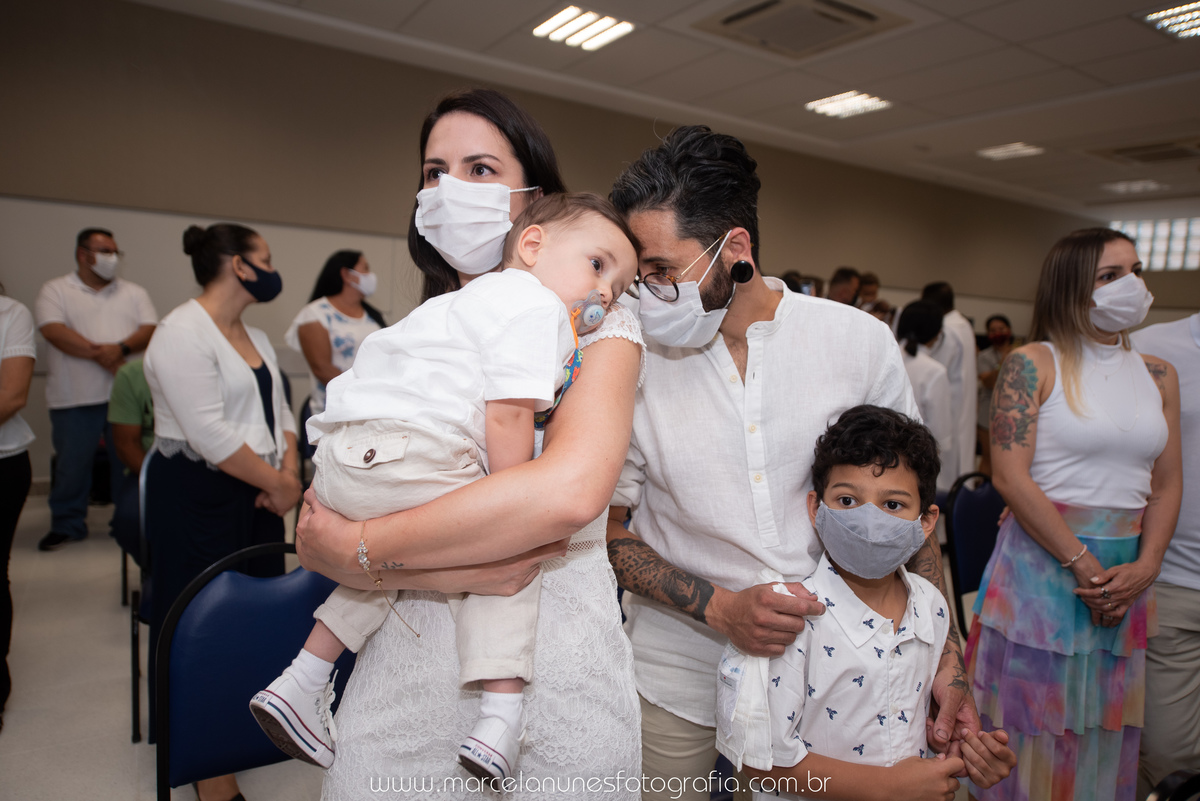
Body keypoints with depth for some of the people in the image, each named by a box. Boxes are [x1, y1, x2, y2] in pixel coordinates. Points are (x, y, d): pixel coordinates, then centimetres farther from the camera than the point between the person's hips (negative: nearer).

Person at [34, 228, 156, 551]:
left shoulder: (134, 293, 13)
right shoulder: (55, 290, 5)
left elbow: (150, 330, 1)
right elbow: (54, 331, -10)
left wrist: (121, 348, -18)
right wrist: (100, 355, -18)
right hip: (75, 399, -2)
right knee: (71, 464, 5)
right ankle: (67, 525, 20)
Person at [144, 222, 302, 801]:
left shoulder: (255, 338, 15)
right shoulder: (183, 333, -14)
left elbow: (279, 412, 16)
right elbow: (210, 434, -21)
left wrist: (289, 472, -1)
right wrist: (275, 483, -13)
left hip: (255, 495, 8)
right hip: (198, 498, -8)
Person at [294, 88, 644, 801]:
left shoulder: (596, 324, -5)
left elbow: (572, 488, -26)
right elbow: (319, 533, -2)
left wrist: (358, 548, -19)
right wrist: (453, 573, -21)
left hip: (554, 671, -3)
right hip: (406, 667, 4)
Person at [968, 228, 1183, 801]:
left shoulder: (1158, 376, 10)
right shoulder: (1034, 364, -7)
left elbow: (1166, 485, 10)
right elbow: (1010, 476, -15)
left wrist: (1142, 569, -5)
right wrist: (1084, 566, -14)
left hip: (1125, 577, 5)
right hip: (1041, 564, -5)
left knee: (1100, 727, 15)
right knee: (1033, 723, 7)